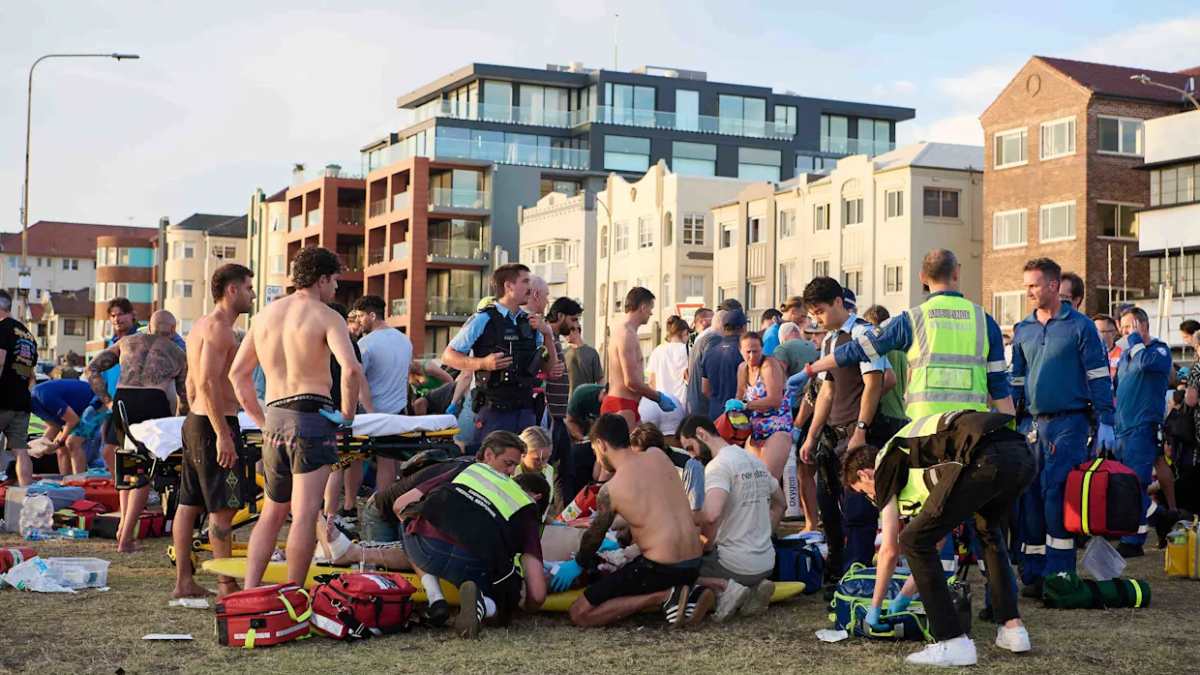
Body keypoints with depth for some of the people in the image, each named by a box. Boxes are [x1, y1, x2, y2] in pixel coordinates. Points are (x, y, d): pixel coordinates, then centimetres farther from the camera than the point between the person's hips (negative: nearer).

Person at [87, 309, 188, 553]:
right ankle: (125, 538, -4)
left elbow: (92, 369, 19)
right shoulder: (178, 354, 24)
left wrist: (107, 400, 17)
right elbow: (185, 396, 25)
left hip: (123, 399, 2)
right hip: (156, 401, -2)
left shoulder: (127, 341, 27)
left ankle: (124, 522, 11)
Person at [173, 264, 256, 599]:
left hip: (194, 421, 10)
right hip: (216, 422, -10)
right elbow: (209, 382, -22)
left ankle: (184, 581, 14)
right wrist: (223, 435, -23)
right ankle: (226, 583, -1)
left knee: (189, 504, 10)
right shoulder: (219, 327, -14)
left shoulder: (201, 325, 18)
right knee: (223, 508, -5)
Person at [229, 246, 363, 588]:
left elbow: (238, 373, 19)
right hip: (312, 418, -6)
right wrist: (348, 414, -7)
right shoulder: (326, 316, -4)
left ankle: (249, 590, 11)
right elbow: (351, 368, -20)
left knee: (272, 513, 17)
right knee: (305, 514, -5)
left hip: (274, 420, 6)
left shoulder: (265, 314, 15)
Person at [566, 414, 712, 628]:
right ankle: (690, 593, 9)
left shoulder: (610, 490, -9)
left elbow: (594, 536, 6)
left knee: (580, 614, -3)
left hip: (660, 568, -7)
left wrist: (579, 564, 26)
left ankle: (664, 596, -9)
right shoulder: (660, 458, 7)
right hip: (694, 564, 7)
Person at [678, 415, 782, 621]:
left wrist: (709, 544, -14)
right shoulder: (755, 460, 12)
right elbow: (780, 504, 26)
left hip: (737, 563, -8)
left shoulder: (719, 465, -16)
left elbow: (711, 515, -31)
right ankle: (755, 585, 7)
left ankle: (723, 586, -12)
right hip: (766, 563, 8)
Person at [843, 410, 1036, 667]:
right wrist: (906, 595, 52)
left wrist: (874, 607, 30)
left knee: (913, 542, 5)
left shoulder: (885, 466, 18)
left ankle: (954, 643, 4)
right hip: (1023, 456, 9)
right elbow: (936, 539, 45)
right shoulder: (912, 460, 40)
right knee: (989, 533, 36)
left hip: (984, 460, -9)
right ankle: (1012, 628, 30)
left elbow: (889, 551, 17)